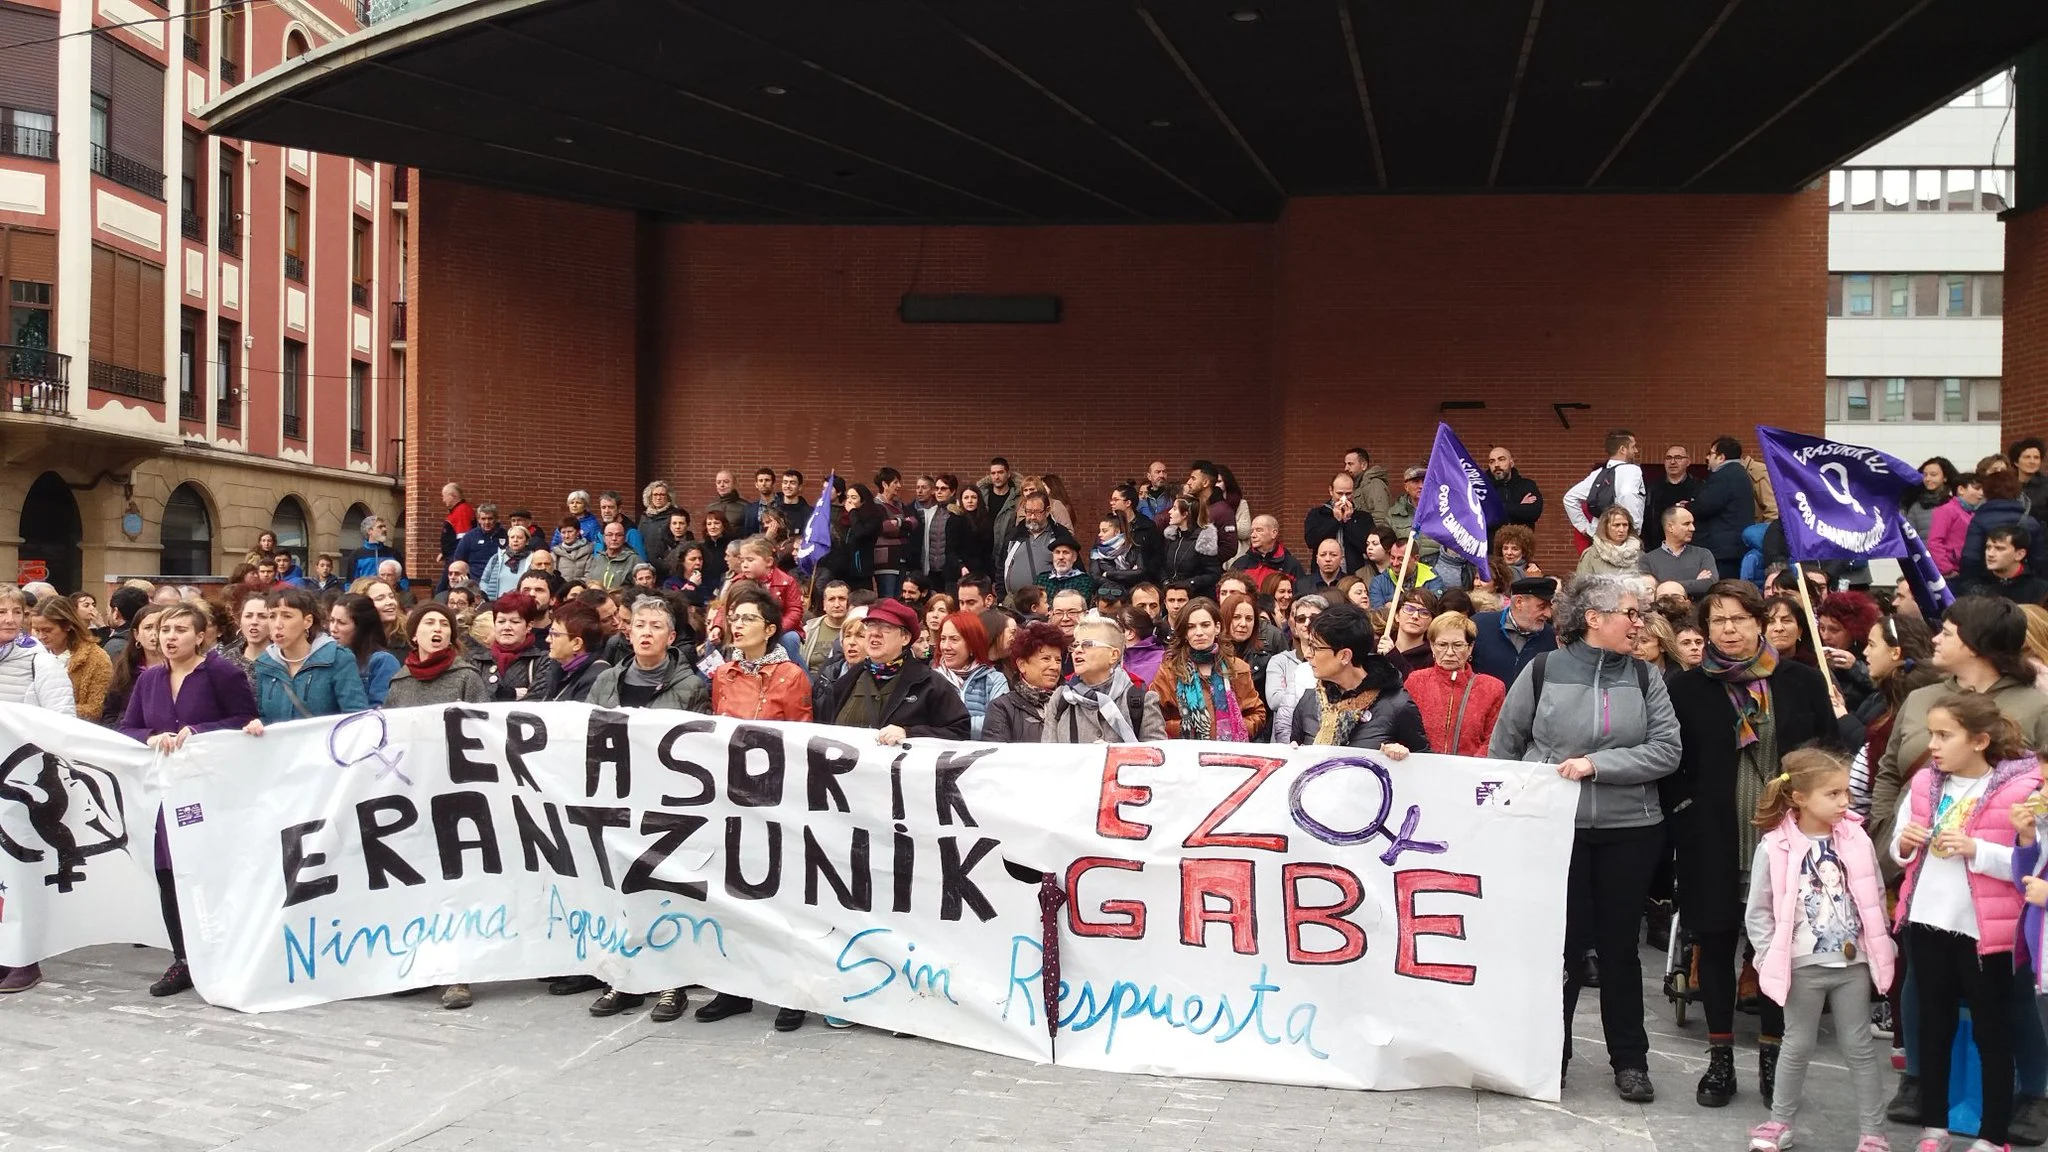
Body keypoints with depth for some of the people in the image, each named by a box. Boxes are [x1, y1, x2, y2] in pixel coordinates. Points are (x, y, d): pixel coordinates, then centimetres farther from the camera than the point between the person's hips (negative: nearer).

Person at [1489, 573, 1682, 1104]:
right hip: (1555, 826, -1)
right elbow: (1503, 747, 7)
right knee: (1562, 941, 5)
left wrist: (1596, 765, -17)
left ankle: (1630, 1060, 23)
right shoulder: (1542, 672, -2)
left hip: (1630, 829, 2)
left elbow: (1666, 751, -8)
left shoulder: (1646, 679, 2)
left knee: (1619, 944, 10)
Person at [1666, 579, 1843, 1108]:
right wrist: (1687, 805, -6)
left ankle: (1771, 1058, 20)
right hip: (1713, 841, 0)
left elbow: (1831, 751, 5)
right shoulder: (1686, 688, 1)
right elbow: (1668, 763, 4)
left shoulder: (1802, 681, 2)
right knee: (1716, 943, 7)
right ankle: (1720, 1059, 18)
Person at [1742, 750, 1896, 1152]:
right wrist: (1772, 958, -7)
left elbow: (1875, 898, 5)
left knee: (1859, 1047, 8)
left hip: (1853, 962, 2)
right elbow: (1758, 912, -4)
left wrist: (1880, 947, 3)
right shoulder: (1774, 848, -12)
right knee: (1798, 1045, 10)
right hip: (1802, 967, -2)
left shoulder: (1857, 841, -5)